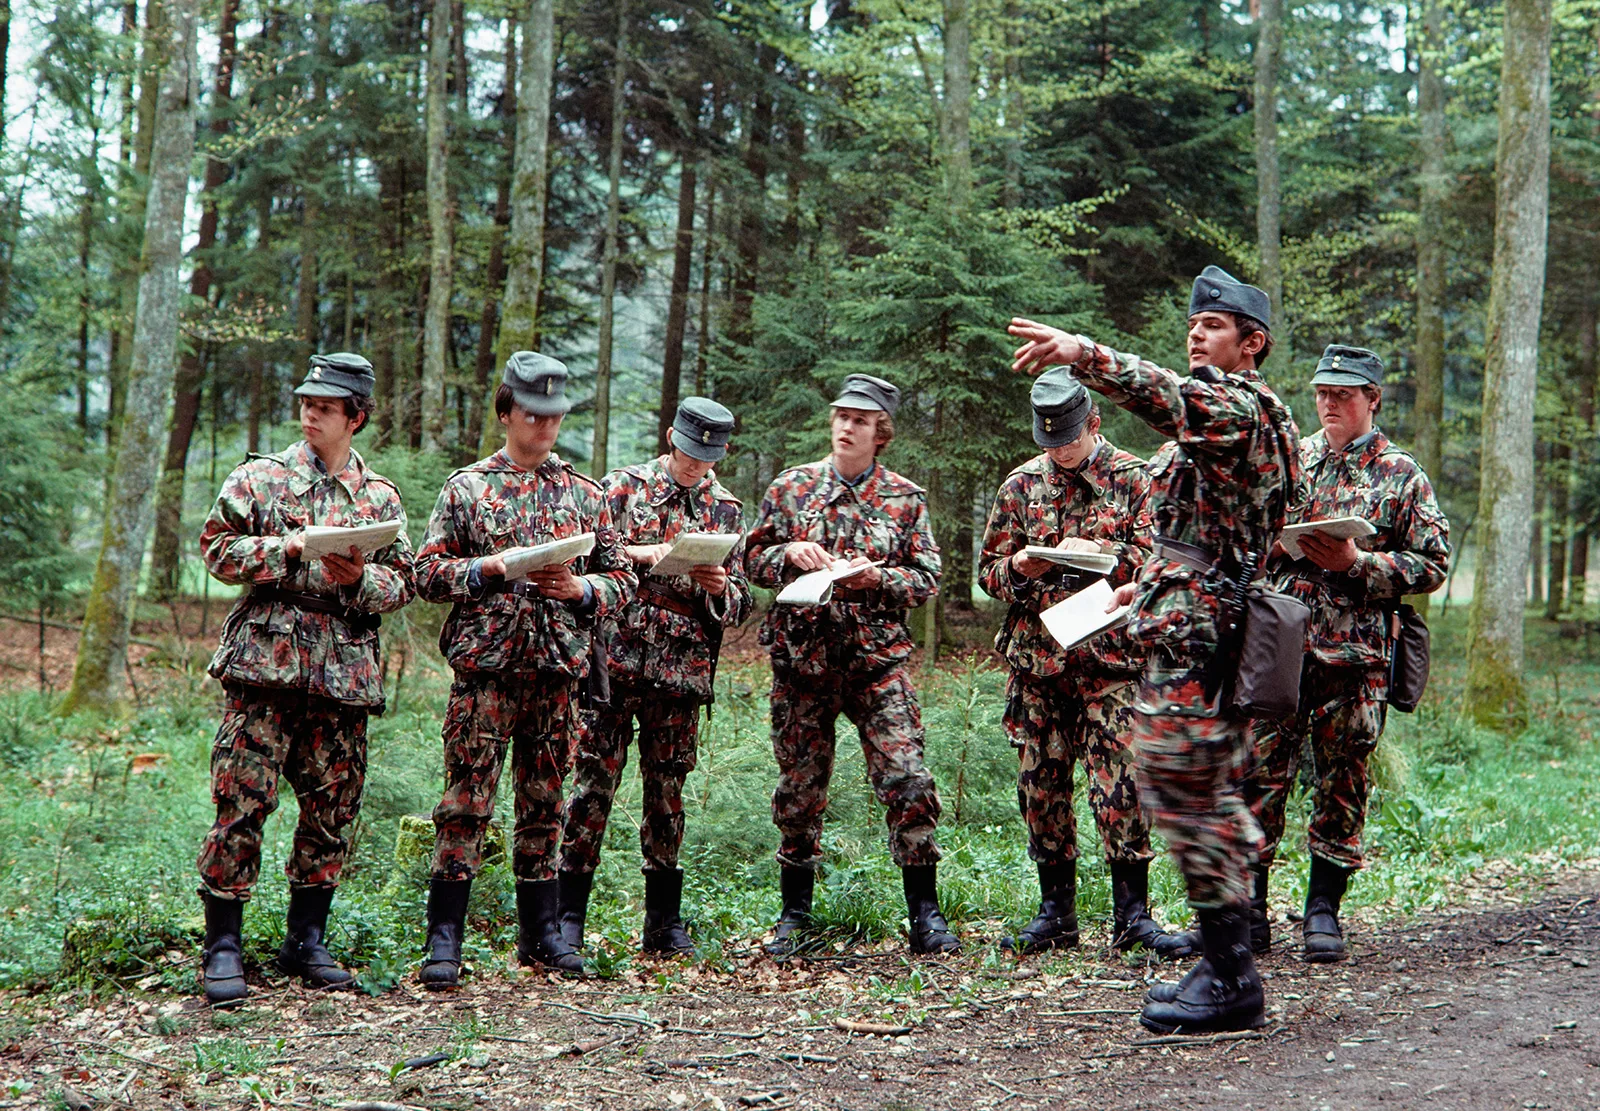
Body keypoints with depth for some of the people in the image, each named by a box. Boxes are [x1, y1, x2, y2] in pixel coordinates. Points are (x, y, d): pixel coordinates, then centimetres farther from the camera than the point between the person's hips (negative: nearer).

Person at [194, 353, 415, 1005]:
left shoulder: (381, 498, 14)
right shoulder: (259, 478, 8)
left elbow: (403, 584, 11)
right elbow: (217, 548, 1)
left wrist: (361, 577, -10)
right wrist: (287, 547, -12)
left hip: (345, 673, 3)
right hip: (265, 662, -3)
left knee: (331, 810, 6)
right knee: (242, 800, -7)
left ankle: (306, 939, 18)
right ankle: (222, 946, 1)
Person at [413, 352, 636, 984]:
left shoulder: (586, 495, 12)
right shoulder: (467, 487, 5)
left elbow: (622, 578, 13)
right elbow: (428, 571, 2)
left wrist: (579, 588, -7)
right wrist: (492, 567, -12)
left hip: (558, 669, 3)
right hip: (485, 666, -3)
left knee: (544, 802, 9)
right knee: (467, 801, -5)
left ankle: (541, 931, 19)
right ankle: (444, 937, 0)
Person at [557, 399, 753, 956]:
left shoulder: (725, 509, 13)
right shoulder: (622, 487, 5)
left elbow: (739, 606, 14)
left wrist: (719, 589, -8)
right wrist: (643, 555, -16)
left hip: (682, 673, 3)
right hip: (615, 661, -2)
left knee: (667, 792, 7)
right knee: (593, 783, -3)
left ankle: (664, 923, 15)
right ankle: (569, 916, 4)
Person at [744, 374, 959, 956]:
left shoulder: (906, 498, 6)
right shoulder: (791, 486, 9)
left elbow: (927, 578, 4)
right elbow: (753, 557, 10)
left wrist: (876, 576, -14)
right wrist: (789, 553, -10)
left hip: (878, 656, -1)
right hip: (802, 656, 1)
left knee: (907, 779, -10)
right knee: (800, 788, 7)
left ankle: (924, 913, -1)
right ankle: (794, 914, 20)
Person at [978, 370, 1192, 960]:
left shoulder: (1133, 478, 3)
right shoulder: (1021, 484, 12)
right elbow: (988, 571, 14)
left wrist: (1102, 551, -19)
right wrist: (1018, 567, -7)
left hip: (1110, 657, -3)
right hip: (1035, 661, 3)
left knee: (1119, 788, -8)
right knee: (1041, 787, 6)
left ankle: (1132, 913, 0)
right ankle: (1055, 911, 16)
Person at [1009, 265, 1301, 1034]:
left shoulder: (1244, 406, -9)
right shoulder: (1216, 412, 24)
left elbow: (1174, 400, -34)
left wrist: (1085, 356, -48)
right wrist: (1150, 586, 23)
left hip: (1196, 646, -11)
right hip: (1189, 634, 11)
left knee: (1189, 797, -10)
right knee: (1206, 799, 14)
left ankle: (1230, 983, -5)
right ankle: (1225, 968, 21)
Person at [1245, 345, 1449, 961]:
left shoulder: (1401, 475, 5)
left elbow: (1433, 562, 1)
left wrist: (1357, 563, -12)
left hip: (1355, 657, -2)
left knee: (1342, 784, 4)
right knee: (1260, 772, -1)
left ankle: (1324, 909, 14)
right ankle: (1250, 904, 9)